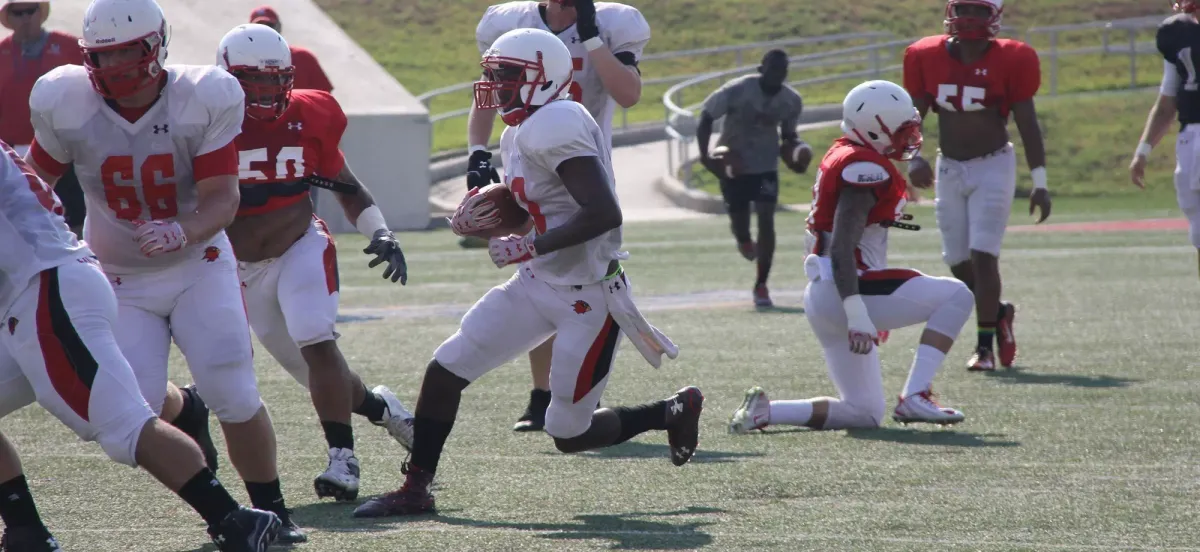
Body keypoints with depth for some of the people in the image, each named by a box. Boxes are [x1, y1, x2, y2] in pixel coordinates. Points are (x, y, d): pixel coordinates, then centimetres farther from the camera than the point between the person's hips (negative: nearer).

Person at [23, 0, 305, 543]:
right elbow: (34, 179, 2)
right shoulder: (68, 106, -16)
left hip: (199, 267, -1)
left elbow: (222, 200, -22)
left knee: (235, 397, -13)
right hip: (121, 279, 1)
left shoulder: (204, 101, -19)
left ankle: (271, 510, 8)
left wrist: (181, 232, -41)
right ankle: (184, 412, 25)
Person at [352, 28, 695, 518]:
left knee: (570, 435, 1)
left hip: (589, 297, -9)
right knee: (445, 370, 3)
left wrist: (529, 247, -25)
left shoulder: (555, 127, -23)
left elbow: (603, 214, -30)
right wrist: (471, 219, 2)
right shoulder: (521, 134, 8)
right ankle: (415, 490, 13)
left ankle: (673, 412, 24)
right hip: (539, 284, 9)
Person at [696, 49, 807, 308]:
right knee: (739, 222, 2)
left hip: (766, 165, 2)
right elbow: (706, 117, -14)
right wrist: (705, 153, -26)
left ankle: (761, 286, -3)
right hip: (732, 164, -2)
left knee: (766, 219, -12)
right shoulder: (737, 90, -23)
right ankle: (744, 240, 44)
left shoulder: (791, 101, -10)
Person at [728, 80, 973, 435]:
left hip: (823, 297, 10)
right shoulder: (865, 170, -15)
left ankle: (763, 411, 3)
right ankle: (915, 397, -11)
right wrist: (857, 315, -29)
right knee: (958, 296, -4)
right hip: (843, 295, -10)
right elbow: (841, 249, -24)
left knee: (865, 415, 14)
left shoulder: (843, 158, 16)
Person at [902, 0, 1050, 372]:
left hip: (994, 165, -3)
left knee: (983, 256, -12)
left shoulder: (1009, 60, -10)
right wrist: (913, 159, -10)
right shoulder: (928, 58, -2)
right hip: (949, 168, 4)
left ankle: (985, 346, -5)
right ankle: (998, 313, 32)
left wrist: (1040, 183, -7)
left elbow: (1027, 123, -6)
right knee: (958, 261, 5)